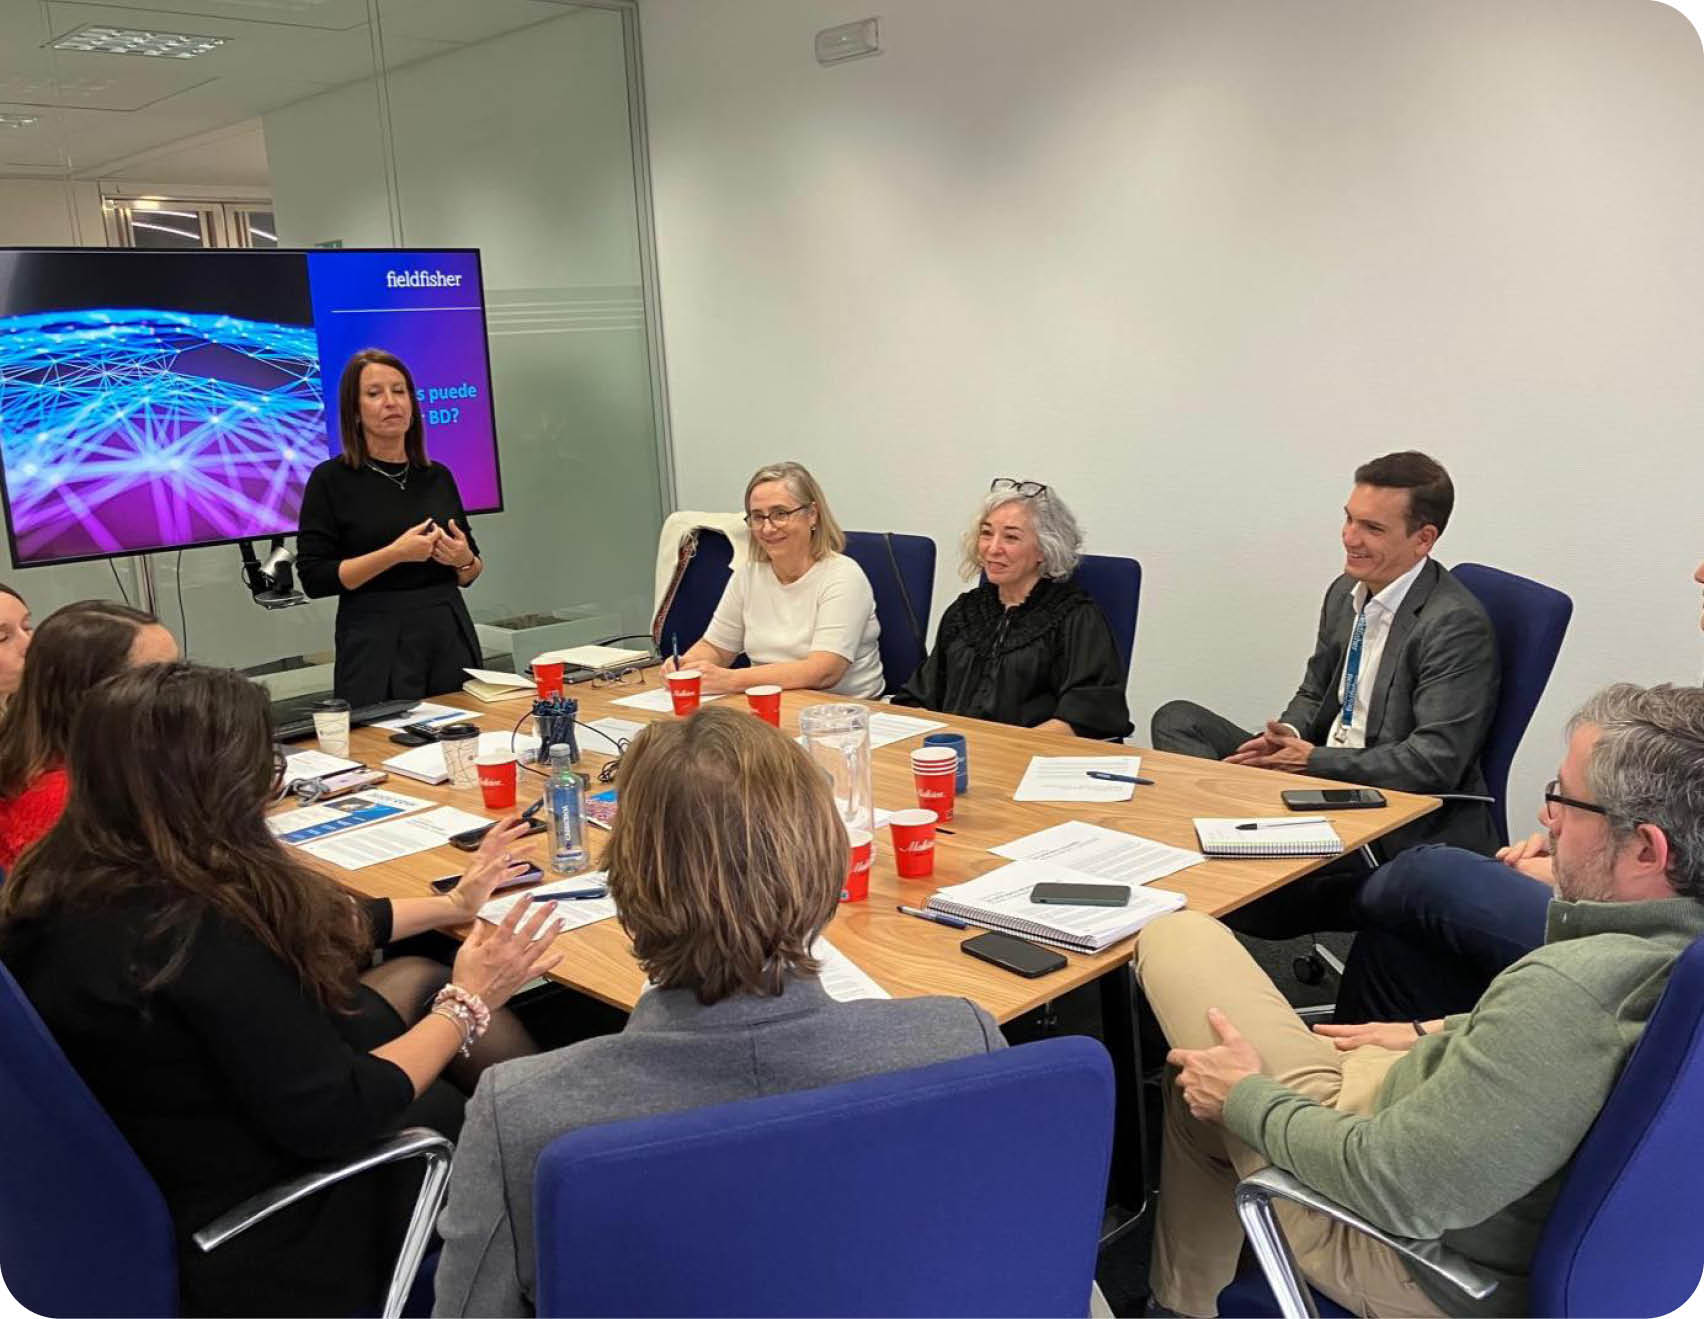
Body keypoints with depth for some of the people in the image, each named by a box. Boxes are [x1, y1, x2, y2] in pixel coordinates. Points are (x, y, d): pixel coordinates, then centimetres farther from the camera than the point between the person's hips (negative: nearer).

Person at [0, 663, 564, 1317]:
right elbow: (331, 1118, -28)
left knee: (415, 978, 16)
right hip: (255, 1243, -8)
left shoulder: (68, 882, -7)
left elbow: (299, 931, 5)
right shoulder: (199, 934, -36)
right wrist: (466, 1004, -15)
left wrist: (454, 904, 14)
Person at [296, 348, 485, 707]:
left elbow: (470, 574, 17)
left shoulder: (438, 477, 10)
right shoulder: (331, 480, -2)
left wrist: (464, 559, -6)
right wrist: (395, 554, -17)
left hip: (451, 636, 4)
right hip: (377, 649, -4)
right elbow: (314, 578, -9)